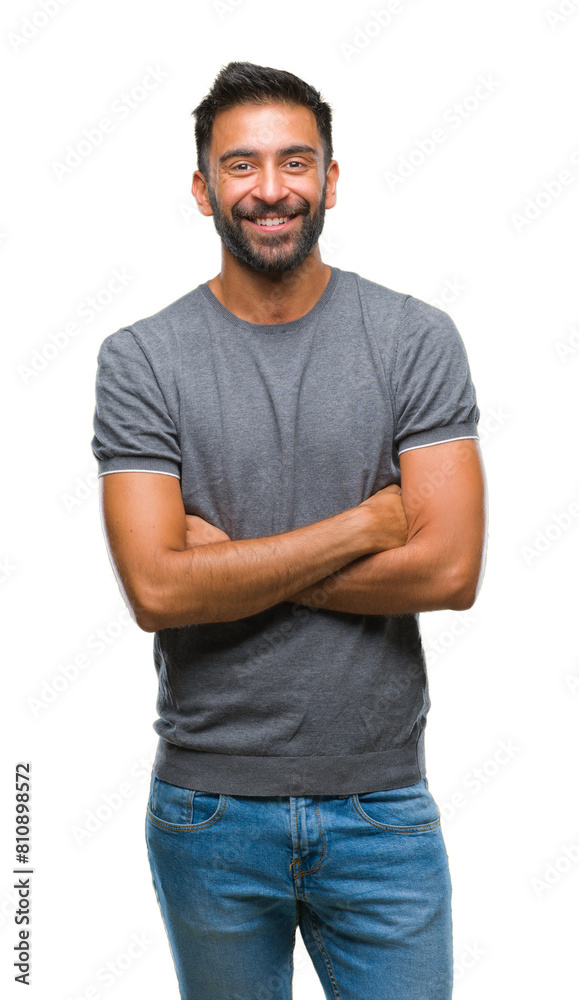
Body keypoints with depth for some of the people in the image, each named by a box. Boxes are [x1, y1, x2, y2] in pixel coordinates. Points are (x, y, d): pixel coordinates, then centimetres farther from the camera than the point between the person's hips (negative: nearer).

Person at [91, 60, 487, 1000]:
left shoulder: (417, 340, -4)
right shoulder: (141, 358, -6)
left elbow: (450, 569, -13)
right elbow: (157, 590, -16)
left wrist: (231, 562, -14)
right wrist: (364, 523, -15)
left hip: (383, 804, 0)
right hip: (209, 810, 0)